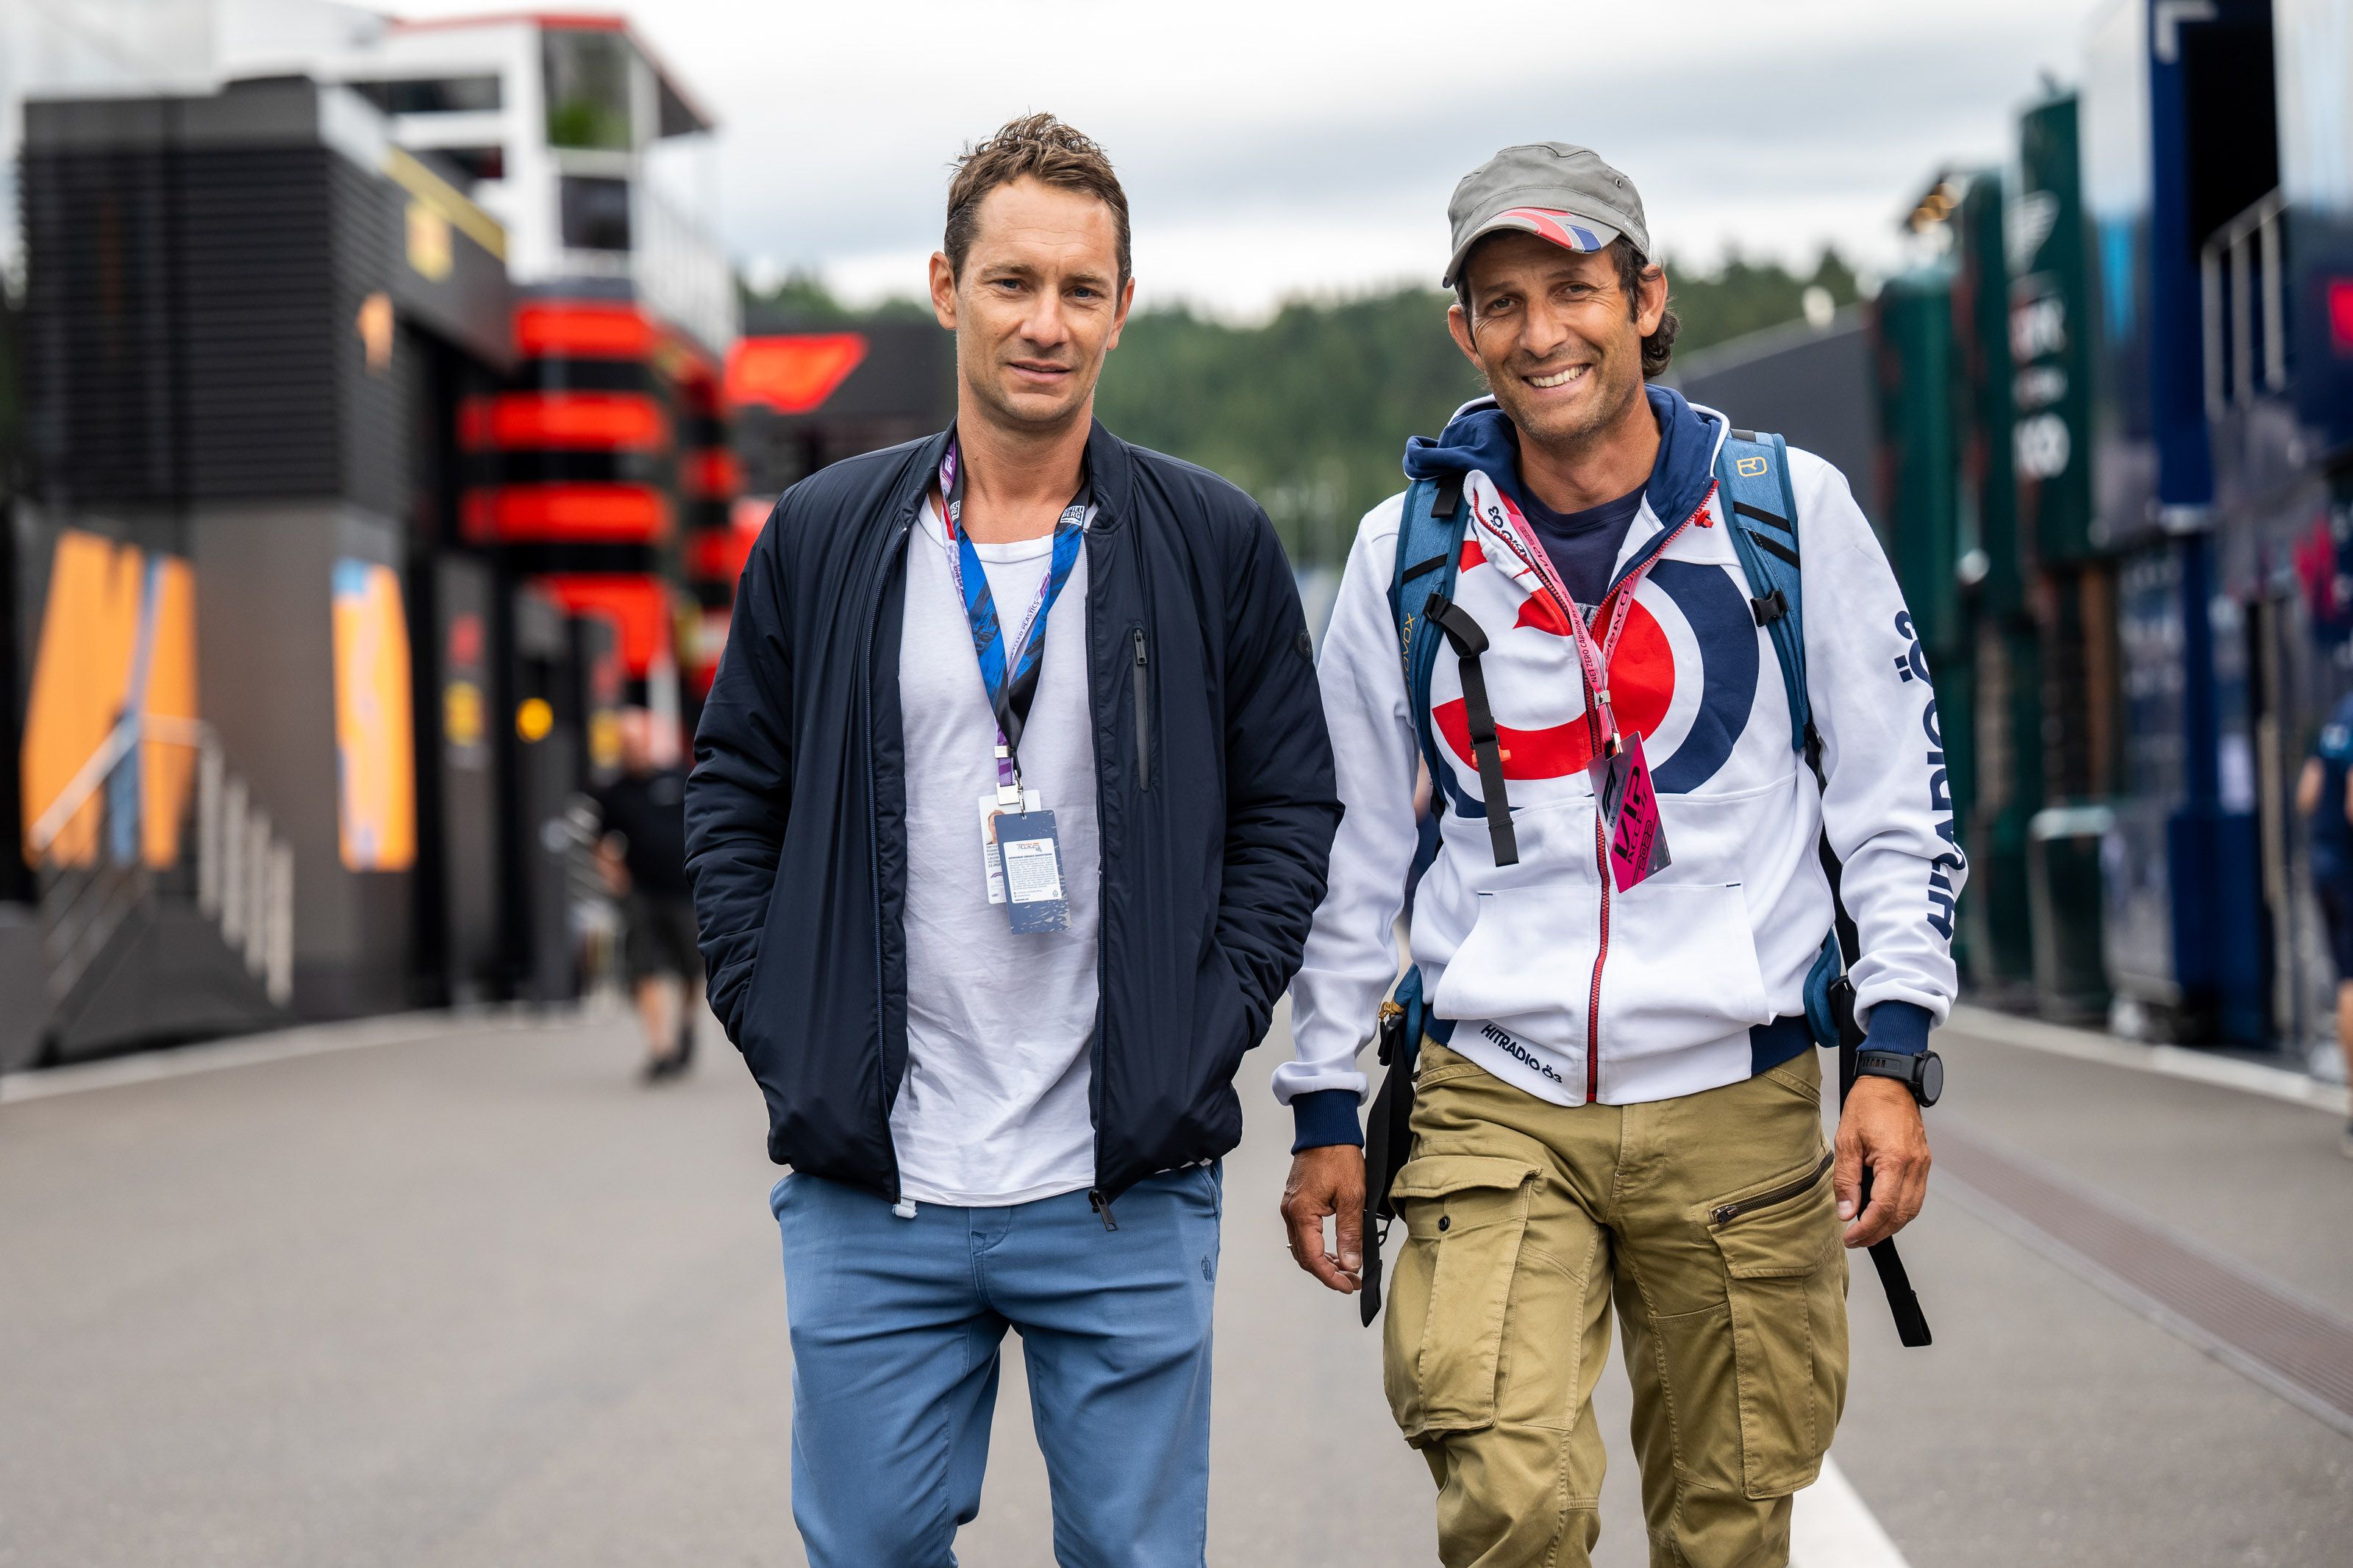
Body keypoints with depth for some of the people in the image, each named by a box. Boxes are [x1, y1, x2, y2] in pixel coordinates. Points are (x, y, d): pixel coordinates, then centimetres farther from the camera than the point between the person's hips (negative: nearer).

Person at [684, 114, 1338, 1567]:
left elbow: (1293, 803, 8)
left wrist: (1211, 1025, -3)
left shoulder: (1215, 543, 3)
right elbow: (735, 793, 12)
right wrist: (778, 1028, 1)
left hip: (1128, 1198, -1)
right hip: (868, 1196, 1)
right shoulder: (826, 534, 5)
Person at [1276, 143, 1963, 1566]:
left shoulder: (1792, 510, 2)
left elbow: (1900, 803, 5)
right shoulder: (1410, 551, 6)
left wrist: (1894, 1060, -4)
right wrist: (1328, 1109, 13)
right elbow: (1351, 848, 14)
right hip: (1492, 1104, 0)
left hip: (1736, 1102, 0)